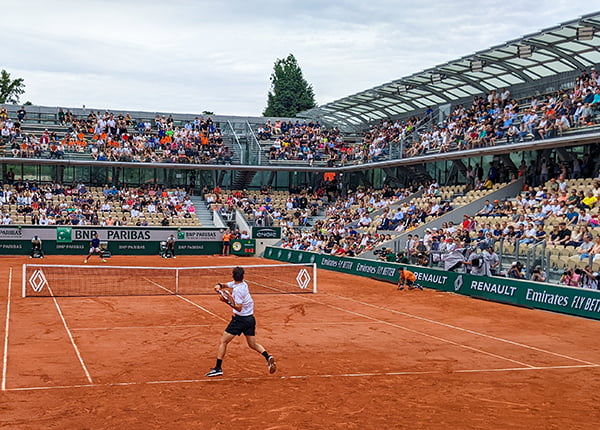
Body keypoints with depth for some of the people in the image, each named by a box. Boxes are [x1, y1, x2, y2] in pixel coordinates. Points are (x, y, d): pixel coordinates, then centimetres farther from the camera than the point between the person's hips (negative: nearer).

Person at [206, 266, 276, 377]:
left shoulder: (238, 289, -19)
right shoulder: (243, 284, 6)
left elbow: (239, 308, -23)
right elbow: (225, 285, 16)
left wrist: (227, 301, -34)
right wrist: (219, 285, -5)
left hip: (240, 319, -8)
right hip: (250, 318, 8)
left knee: (223, 342, 1)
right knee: (253, 344, 14)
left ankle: (218, 368, -1)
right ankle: (268, 357, -9)